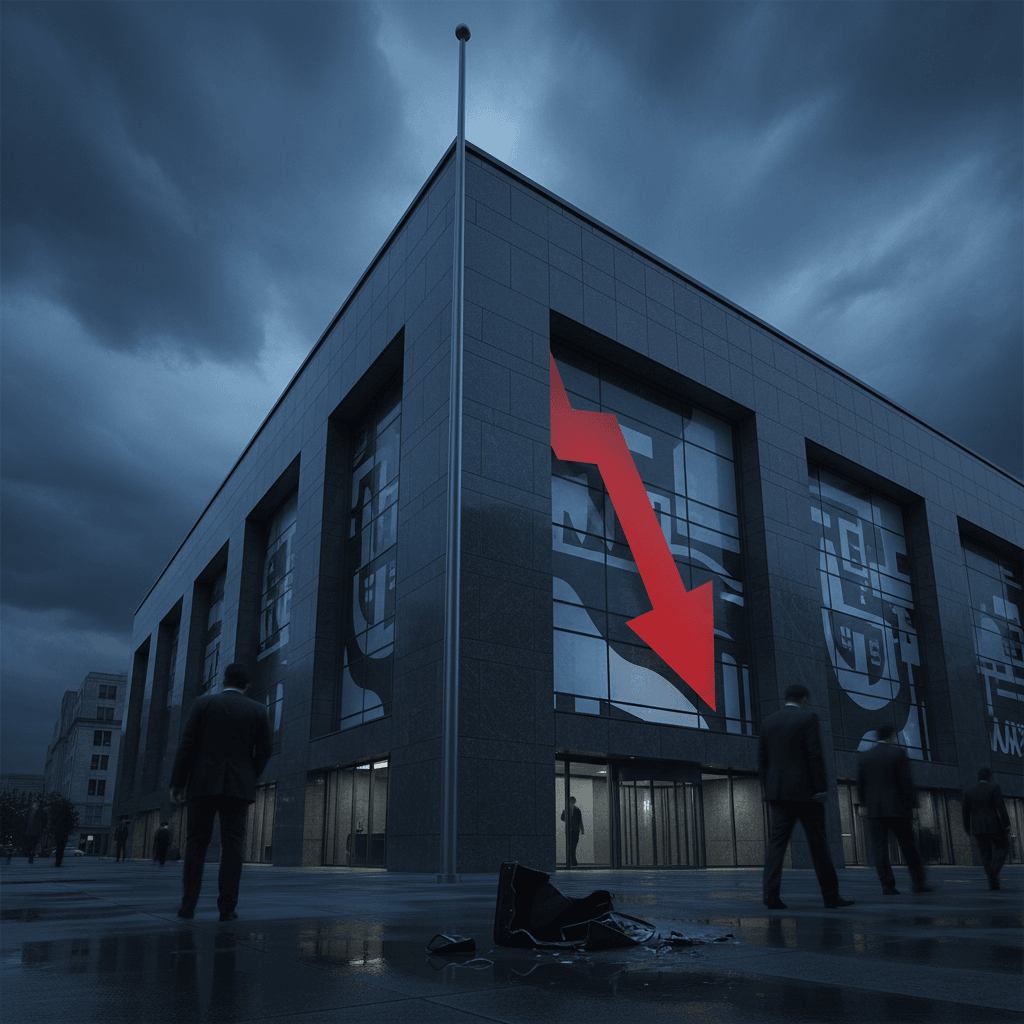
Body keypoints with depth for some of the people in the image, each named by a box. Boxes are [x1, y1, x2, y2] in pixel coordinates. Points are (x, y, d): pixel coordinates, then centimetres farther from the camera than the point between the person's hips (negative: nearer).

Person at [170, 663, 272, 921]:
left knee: (197, 842, 9)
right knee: (232, 844, 0)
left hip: (205, 783, 0)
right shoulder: (257, 710, 6)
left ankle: (189, 904, 3)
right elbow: (264, 750, 2)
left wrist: (176, 783, 0)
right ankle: (227, 906, -6)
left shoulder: (204, 703, 3)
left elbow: (188, 745, -3)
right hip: (239, 786, 0)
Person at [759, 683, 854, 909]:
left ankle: (770, 893, -10)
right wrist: (822, 788, -10)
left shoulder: (768, 722, 10)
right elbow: (815, 755, -13)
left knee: (777, 842, 0)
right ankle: (831, 895, 14)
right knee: (818, 843, 6)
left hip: (778, 791, 4)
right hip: (805, 791, -4)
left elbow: (762, 760, 10)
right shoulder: (808, 718, -5)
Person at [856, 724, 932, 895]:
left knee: (880, 849, 0)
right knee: (908, 846, 9)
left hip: (874, 810, 2)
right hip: (897, 808, -2)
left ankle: (888, 885, -5)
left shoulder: (864, 757, 5)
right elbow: (907, 782, -8)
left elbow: (860, 786, 8)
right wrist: (912, 805, 0)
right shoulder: (898, 753, -4)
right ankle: (918, 882, 9)